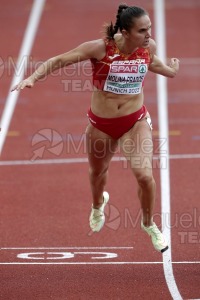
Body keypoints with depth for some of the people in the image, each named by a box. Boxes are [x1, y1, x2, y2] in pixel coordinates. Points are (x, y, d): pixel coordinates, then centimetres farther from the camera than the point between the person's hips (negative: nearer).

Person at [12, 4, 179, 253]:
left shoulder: (149, 47, -14)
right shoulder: (100, 48, -25)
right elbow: (59, 60, -17)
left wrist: (170, 71, 29)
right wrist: (33, 78, -29)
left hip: (135, 122, 1)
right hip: (101, 124, 0)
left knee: (144, 175, -18)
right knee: (97, 172, 25)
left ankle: (149, 224, 13)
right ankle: (98, 204, 63)